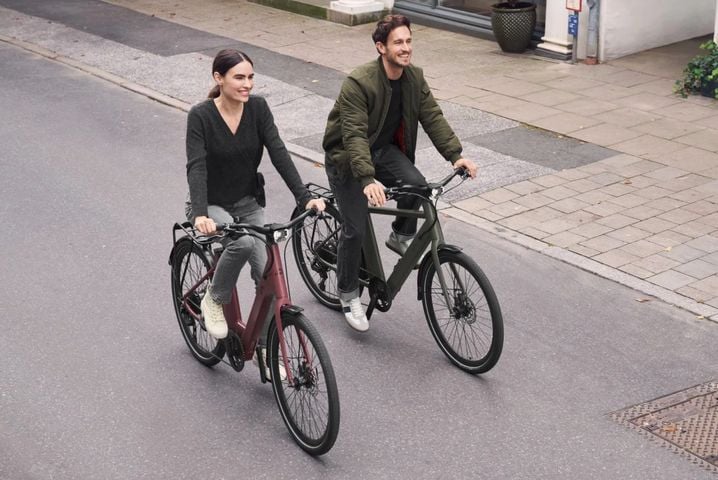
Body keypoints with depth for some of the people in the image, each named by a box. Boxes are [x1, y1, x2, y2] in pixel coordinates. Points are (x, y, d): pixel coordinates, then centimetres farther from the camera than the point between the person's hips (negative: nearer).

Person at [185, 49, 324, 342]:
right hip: (212, 205, -4)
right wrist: (200, 214, -43)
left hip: (249, 204, 4)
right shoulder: (200, 115, -18)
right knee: (242, 242, -34)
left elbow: (278, 153, -15)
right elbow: (196, 167, -27)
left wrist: (305, 197, -28)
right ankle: (214, 301, -7)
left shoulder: (257, 108, -8)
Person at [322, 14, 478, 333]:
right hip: (346, 157, -5)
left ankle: (401, 237, 3)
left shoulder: (414, 78, -7)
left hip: (383, 149, 5)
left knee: (416, 183, -25)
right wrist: (368, 180, -47)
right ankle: (348, 294, 13)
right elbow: (354, 136, -35)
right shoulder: (358, 83, -28)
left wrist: (455, 155, -22)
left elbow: (433, 118, -8)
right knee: (355, 228, -8)